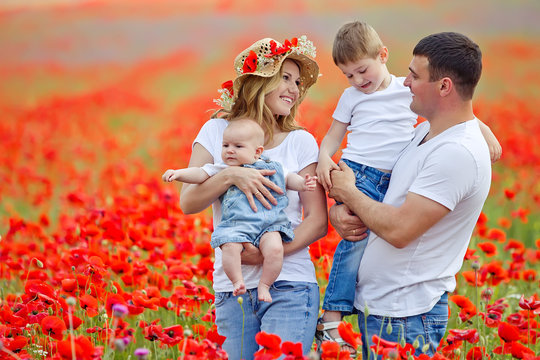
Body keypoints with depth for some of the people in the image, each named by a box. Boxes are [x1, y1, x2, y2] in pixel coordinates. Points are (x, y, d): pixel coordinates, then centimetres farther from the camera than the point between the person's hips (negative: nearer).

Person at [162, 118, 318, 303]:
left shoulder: (271, 168, 18)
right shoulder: (221, 170, 16)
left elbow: (288, 179, 28)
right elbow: (201, 174, 8)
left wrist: (302, 184, 9)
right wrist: (179, 173, -7)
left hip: (268, 224, 1)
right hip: (236, 224, 0)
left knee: (275, 248, -27)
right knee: (230, 247, -32)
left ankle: (264, 285, -9)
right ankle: (237, 281, -16)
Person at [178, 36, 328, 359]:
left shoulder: (301, 142, 5)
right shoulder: (216, 132, 7)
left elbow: (318, 222, 0)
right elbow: (188, 203, -1)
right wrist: (231, 175, -19)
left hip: (289, 286, -1)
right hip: (231, 288, 1)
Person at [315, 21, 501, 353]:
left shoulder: (412, 90, 7)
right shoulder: (351, 97, 9)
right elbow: (333, 136, 14)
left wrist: (484, 129, 0)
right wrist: (324, 158, -6)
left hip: (394, 182, 2)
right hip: (357, 174, -2)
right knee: (357, 238, -18)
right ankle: (330, 321, -20)